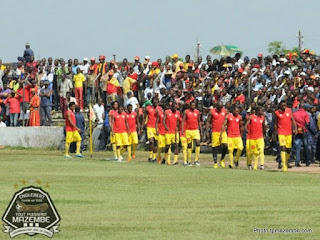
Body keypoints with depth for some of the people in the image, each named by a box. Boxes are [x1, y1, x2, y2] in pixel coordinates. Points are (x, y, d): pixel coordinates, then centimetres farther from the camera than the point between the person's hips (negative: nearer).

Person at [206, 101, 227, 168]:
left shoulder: (225, 111, 5)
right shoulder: (212, 111, -2)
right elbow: (208, 122, 1)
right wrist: (207, 131, -6)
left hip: (223, 132, 2)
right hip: (215, 132, -2)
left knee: (225, 146, -13)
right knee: (215, 148, 0)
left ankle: (222, 160, 8)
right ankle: (215, 163, 8)